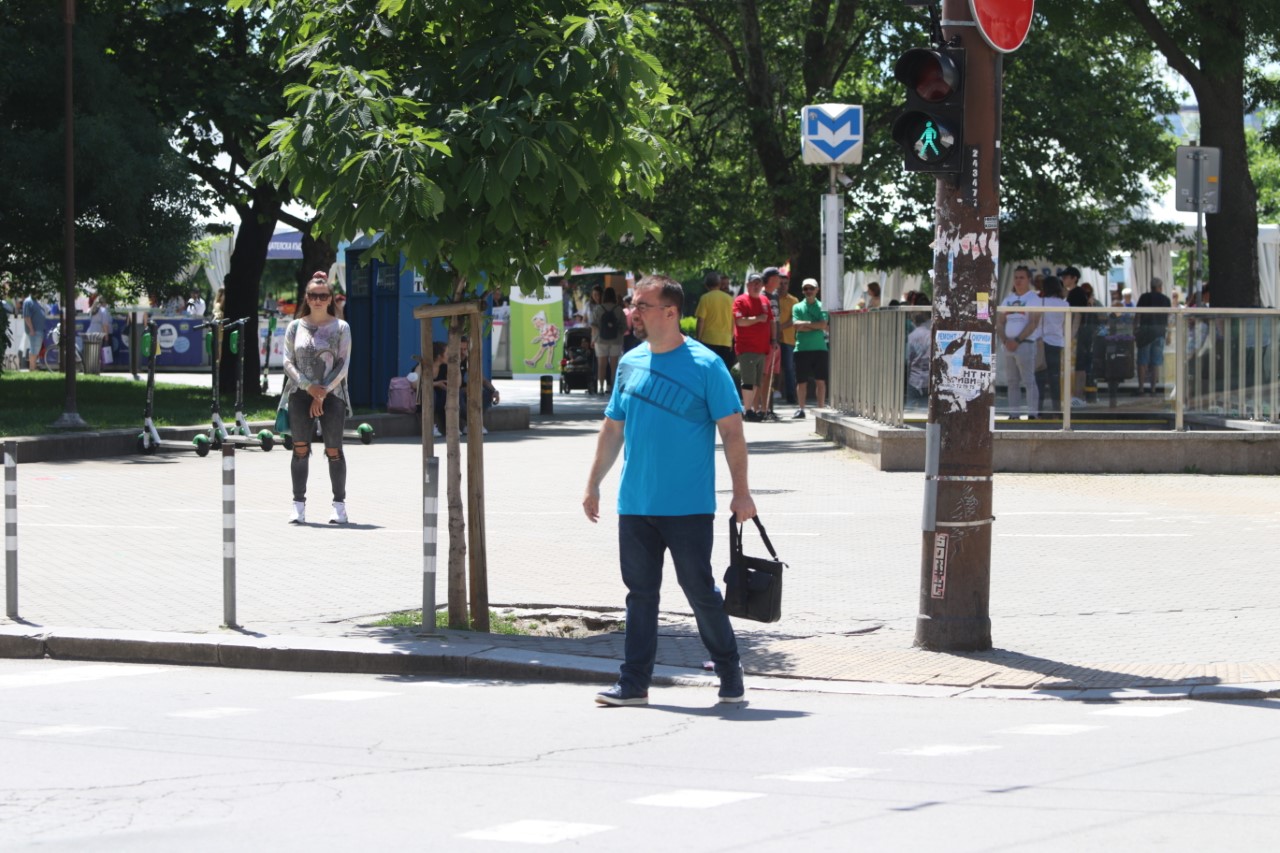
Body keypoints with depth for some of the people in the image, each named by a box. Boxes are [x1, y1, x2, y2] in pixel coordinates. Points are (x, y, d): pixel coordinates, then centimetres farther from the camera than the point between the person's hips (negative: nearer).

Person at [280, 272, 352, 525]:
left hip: (332, 394, -1)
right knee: (300, 449, -2)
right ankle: (298, 504, 2)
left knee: (334, 451, -2)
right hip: (300, 395, 1)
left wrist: (323, 392, -10)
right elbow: (288, 362, 4)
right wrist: (309, 387, -11)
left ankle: (339, 505, 5)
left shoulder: (341, 328, 4)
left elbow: (343, 364, -1)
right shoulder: (295, 327, 8)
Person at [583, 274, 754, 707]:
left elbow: (732, 431, -6)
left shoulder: (705, 366, -7)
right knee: (639, 592, 7)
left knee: (699, 589, -1)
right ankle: (634, 683, 10)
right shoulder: (630, 363, 9)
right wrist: (593, 485, 16)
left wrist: (741, 492, -10)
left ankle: (730, 674, 15)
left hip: (688, 506, -5)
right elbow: (612, 429, 18)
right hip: (635, 505, 5)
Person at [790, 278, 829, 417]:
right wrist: (815, 326, -9)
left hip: (819, 348, 0)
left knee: (820, 380, -1)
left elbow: (823, 324, -7)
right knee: (801, 381, 2)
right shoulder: (797, 307, 8)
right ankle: (801, 409, 8)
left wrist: (806, 324, -9)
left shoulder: (822, 307, 7)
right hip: (802, 348, 0)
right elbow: (795, 325, -6)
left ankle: (821, 408, 3)